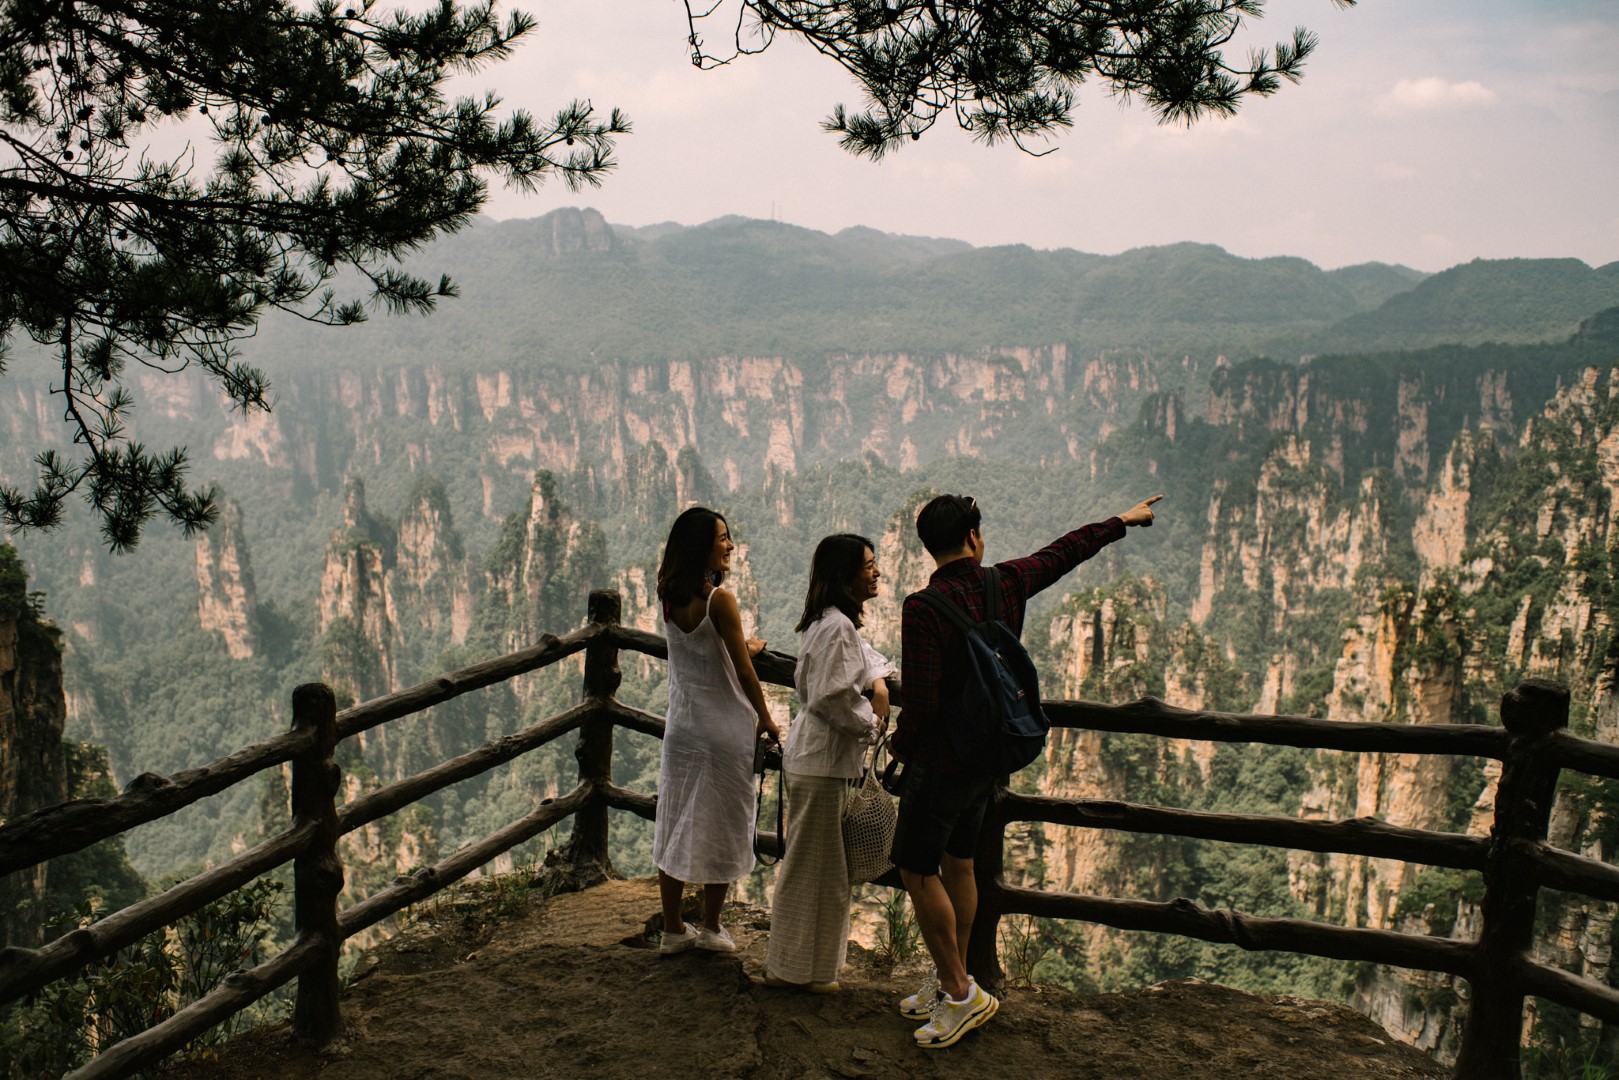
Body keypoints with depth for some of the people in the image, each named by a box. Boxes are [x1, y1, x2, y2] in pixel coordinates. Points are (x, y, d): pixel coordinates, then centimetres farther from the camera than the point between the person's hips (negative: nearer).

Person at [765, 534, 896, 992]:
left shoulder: (835, 622, 11)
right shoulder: (836, 627, -21)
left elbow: (866, 659, 26)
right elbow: (831, 698, -26)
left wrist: (878, 681, 4)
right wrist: (873, 725, -11)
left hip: (819, 755, 11)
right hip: (820, 762, -11)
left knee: (810, 863, 21)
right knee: (814, 865, 2)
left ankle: (791, 960, 35)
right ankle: (799, 969, 16)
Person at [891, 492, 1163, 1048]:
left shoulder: (924, 608, -22)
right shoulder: (1005, 584, -4)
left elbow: (921, 704, -25)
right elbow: (1063, 552, 13)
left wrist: (900, 745, -5)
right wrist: (1123, 520, 29)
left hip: (940, 761, -7)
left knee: (917, 870, 5)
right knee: (957, 864, 18)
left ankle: (960, 994, 9)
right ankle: (949, 982, 30)